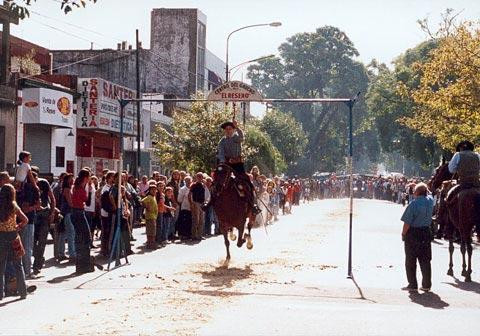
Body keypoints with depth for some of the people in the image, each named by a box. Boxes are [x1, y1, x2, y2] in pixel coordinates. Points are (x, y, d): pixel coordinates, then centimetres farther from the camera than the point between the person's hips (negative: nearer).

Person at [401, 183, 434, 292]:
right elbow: (428, 195, 28)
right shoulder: (430, 201, -1)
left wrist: (403, 234, -5)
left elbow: (407, 222, -15)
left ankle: (412, 285, 7)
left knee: (410, 260, 4)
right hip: (426, 232, 5)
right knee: (425, 260, 12)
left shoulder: (413, 204, -16)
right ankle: (426, 285, 14)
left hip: (413, 233, -5)